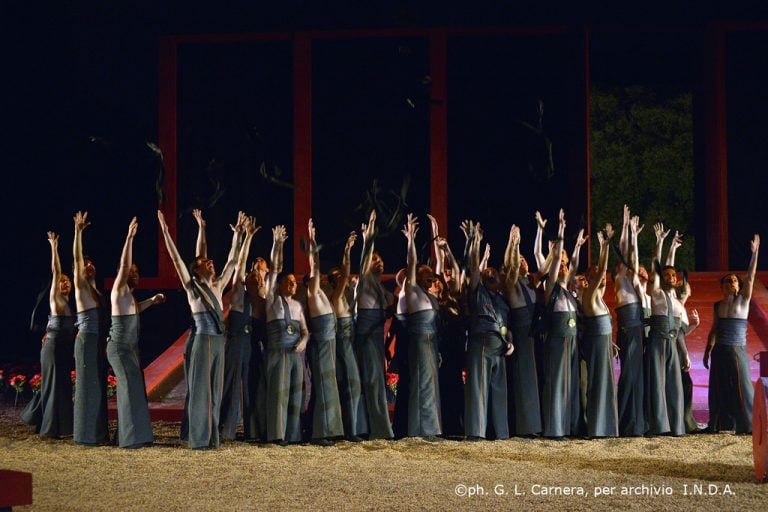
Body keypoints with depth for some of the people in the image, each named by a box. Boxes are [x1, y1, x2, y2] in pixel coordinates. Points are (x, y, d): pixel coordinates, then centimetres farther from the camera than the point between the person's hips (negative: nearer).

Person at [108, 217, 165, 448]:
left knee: (134, 387, 10)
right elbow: (124, 265, -25)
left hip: (130, 347, 9)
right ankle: (131, 437, -15)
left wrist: (152, 300, 26)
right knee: (130, 386, -13)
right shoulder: (119, 289, -11)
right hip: (119, 347, -9)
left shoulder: (128, 294, 13)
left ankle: (136, 434, 15)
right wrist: (129, 238, -32)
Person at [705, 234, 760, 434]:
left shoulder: (743, 300, 1)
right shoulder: (718, 305, 10)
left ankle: (747, 424, -4)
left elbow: (750, 278, -8)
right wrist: (707, 351, 12)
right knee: (720, 388, 4)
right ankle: (722, 424, 9)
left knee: (741, 386, -6)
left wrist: (754, 252, -14)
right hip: (719, 351, 3)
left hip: (737, 350, -3)